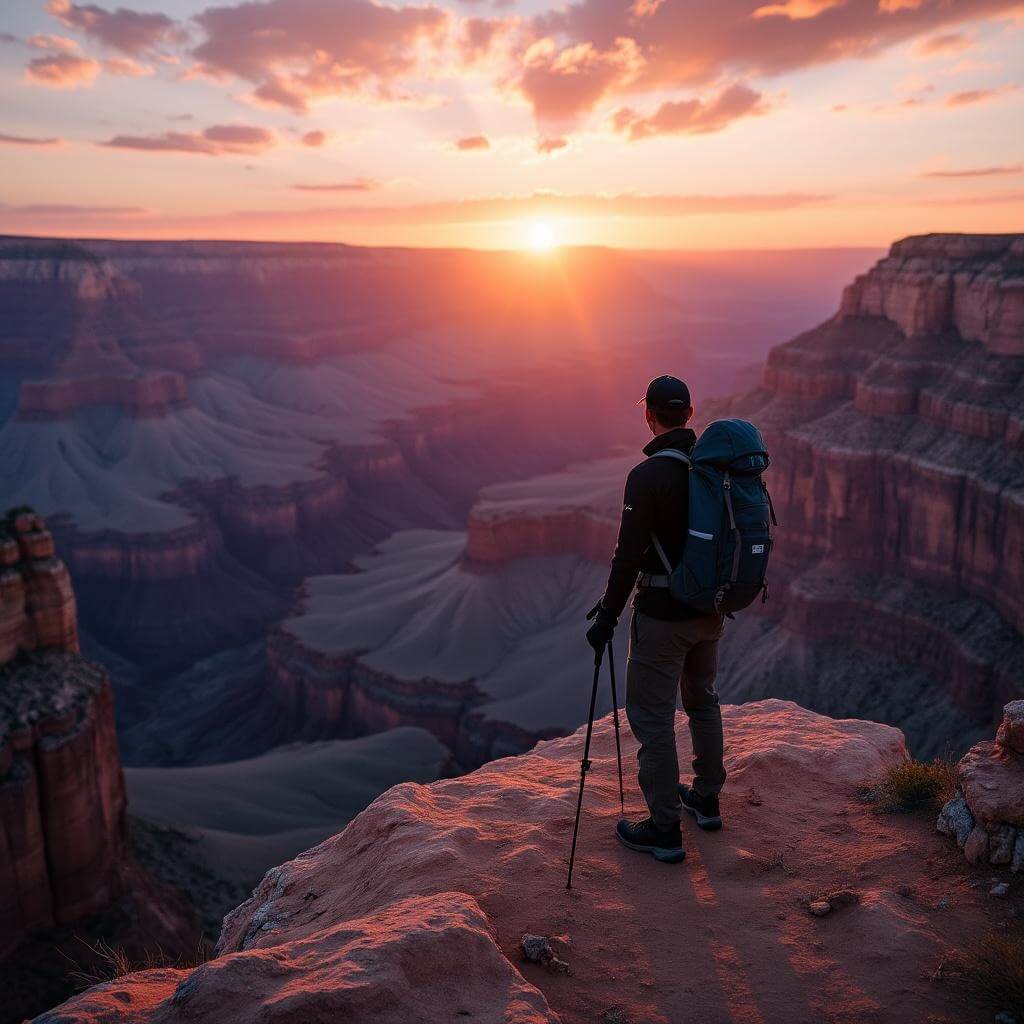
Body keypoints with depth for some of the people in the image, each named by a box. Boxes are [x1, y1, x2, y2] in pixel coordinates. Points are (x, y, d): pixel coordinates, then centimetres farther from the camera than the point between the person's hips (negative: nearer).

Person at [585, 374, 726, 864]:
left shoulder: (647, 475, -21)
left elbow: (629, 555, -21)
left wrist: (607, 616, -11)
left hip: (662, 616, -7)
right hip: (710, 609, 8)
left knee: (652, 715, 4)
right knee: (702, 699, 24)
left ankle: (664, 830, 12)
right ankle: (706, 798, 39)